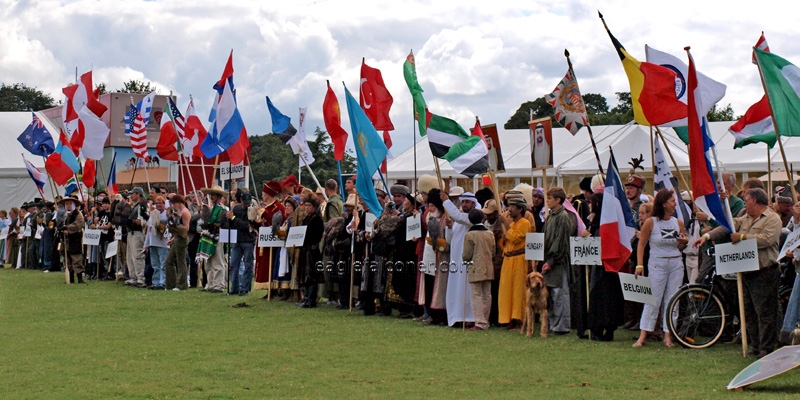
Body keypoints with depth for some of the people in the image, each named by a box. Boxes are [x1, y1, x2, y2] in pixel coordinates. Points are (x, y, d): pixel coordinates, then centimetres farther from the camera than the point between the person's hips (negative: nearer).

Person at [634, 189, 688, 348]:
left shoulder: (678, 223, 7)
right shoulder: (651, 223, -5)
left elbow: (681, 247, 15)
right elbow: (641, 244, -1)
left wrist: (683, 242, -7)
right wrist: (639, 265, -8)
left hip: (676, 264, 4)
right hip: (657, 264, -4)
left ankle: (668, 336, 8)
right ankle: (642, 336, -2)